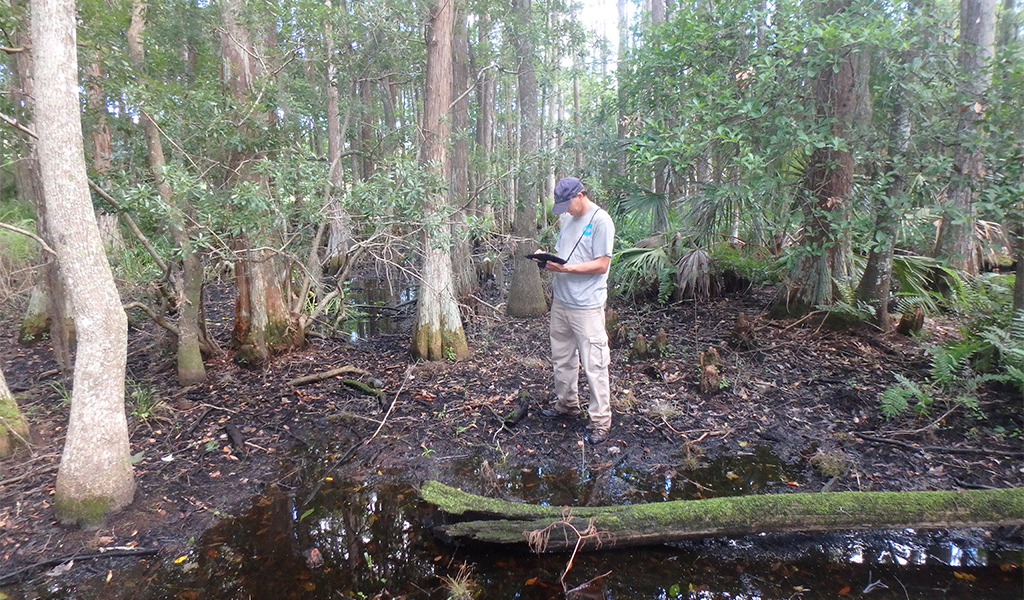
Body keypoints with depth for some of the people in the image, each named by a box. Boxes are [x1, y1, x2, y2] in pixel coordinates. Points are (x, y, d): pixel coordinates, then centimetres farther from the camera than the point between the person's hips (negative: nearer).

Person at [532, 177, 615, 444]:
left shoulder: (600, 220, -11)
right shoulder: (567, 219, 14)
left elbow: (601, 264, -16)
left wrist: (565, 268, -23)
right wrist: (547, 259, -2)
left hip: (587, 306, -8)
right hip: (561, 301, 8)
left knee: (594, 364, -3)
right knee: (561, 358, 18)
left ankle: (600, 422, 6)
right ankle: (566, 404, 36)